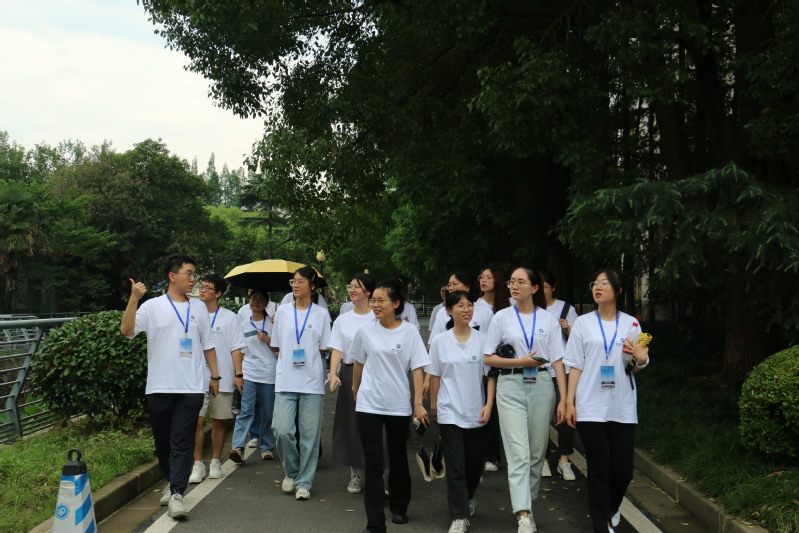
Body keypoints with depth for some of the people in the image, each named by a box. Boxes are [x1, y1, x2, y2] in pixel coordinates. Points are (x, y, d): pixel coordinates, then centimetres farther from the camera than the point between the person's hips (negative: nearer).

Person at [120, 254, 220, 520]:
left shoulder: (198, 308, 10)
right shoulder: (153, 306, -1)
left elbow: (208, 345, 16)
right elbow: (127, 330, -14)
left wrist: (215, 376, 13)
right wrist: (133, 299, -24)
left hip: (191, 388, 1)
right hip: (159, 387, -1)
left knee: (182, 442, -6)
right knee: (162, 440, 12)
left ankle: (177, 494, -8)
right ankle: (172, 481, 31)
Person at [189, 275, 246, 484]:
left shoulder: (229, 317, 3)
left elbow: (236, 348, 2)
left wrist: (238, 374, -5)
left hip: (223, 378, 0)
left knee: (219, 421, 8)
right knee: (196, 421, -6)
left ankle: (216, 462, 20)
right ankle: (198, 464, 3)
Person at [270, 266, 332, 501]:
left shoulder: (321, 314, 5)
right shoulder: (283, 311, 9)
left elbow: (323, 349, 8)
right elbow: (276, 346, 14)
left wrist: (306, 359, 1)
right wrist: (289, 361, 6)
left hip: (312, 382, -1)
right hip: (285, 381, 1)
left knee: (310, 433, 0)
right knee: (283, 431, -7)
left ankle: (304, 483, 12)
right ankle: (291, 473, 18)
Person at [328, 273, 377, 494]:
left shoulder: (378, 318, -1)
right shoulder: (342, 319, 9)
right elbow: (336, 350, 3)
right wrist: (333, 373, -12)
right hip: (350, 374, 3)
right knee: (351, 423, 6)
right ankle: (355, 475, 19)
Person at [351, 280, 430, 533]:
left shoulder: (410, 331, -5)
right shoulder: (366, 331, -1)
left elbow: (417, 368, -6)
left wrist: (418, 403, -10)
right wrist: (356, 390, 24)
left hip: (399, 406, 0)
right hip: (369, 405, 0)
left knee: (398, 458, 16)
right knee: (372, 463, -5)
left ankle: (399, 507, 37)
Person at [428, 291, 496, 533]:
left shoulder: (482, 339, -1)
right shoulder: (440, 341, -1)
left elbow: (491, 375, 0)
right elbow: (435, 376, 6)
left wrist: (489, 405, -7)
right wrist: (433, 405, 11)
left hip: (476, 413, 1)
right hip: (449, 412, -1)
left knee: (474, 463, 14)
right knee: (455, 466, -5)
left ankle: (468, 496, 43)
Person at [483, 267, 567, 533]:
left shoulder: (549, 320, 6)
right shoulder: (502, 317, 4)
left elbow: (557, 362, 4)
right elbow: (489, 358, 4)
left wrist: (564, 399, -2)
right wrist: (519, 362, -10)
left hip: (541, 386, 2)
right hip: (511, 386, -2)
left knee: (537, 452, 8)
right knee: (519, 453, -10)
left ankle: (527, 503, 26)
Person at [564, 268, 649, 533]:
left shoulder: (631, 323, 6)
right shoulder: (583, 322, 3)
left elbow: (637, 367, 12)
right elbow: (575, 365, 3)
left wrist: (641, 359, -11)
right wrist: (569, 402, -3)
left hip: (623, 407, 2)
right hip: (591, 407, -1)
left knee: (623, 468, 5)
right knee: (598, 468, -2)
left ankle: (611, 508, 35)